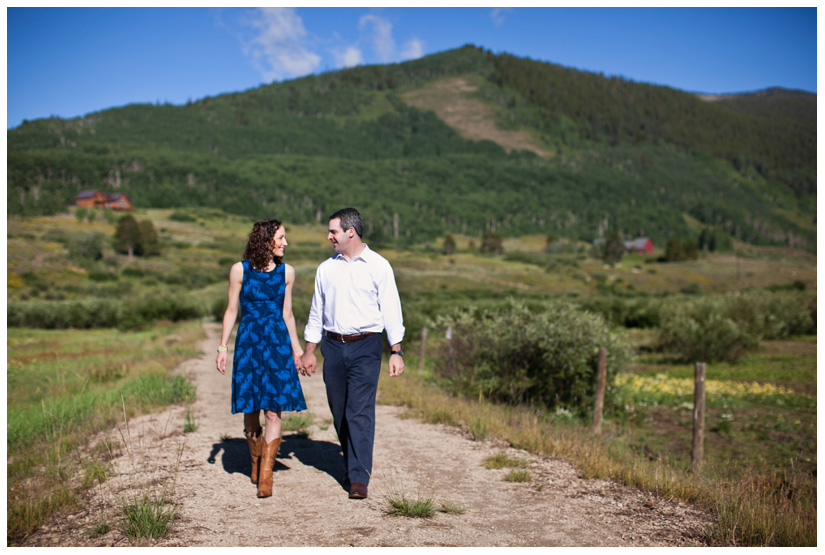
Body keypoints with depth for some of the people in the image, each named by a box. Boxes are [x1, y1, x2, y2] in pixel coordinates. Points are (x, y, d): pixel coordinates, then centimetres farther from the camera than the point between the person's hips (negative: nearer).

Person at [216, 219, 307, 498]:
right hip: (248, 343, -1)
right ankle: (255, 463, 29)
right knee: (250, 410, 7)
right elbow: (231, 311, 4)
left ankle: (266, 474, 0)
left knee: (273, 411, -6)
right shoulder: (240, 270, -1)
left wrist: (296, 346, 15)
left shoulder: (286, 272, 6)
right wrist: (222, 347, 1)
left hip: (278, 343, 1)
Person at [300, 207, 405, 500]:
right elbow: (317, 311, 16)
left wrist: (396, 351, -8)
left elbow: (391, 309, -2)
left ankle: (359, 478, -4)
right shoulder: (326, 268, 10)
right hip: (333, 346, 4)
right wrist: (309, 350, 14)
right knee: (339, 412, 9)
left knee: (360, 412, -9)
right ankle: (352, 465, 27)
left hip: (366, 347, -4)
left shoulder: (378, 266, -1)